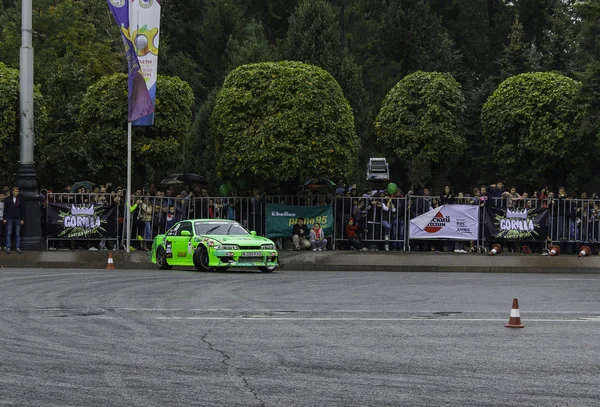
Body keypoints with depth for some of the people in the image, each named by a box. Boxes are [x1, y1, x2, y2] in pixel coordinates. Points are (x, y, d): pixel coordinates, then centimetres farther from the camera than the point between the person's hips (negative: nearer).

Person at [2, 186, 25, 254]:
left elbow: (23, 210, 4)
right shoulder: (8, 199, 2)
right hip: (9, 219, 0)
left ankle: (18, 248, 8)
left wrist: (22, 219, 0)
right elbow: (5, 209, 5)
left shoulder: (20, 199, 2)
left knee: (18, 234, 3)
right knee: (9, 234, 0)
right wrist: (4, 218, -1)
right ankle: (8, 248, 3)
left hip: (17, 219, 0)